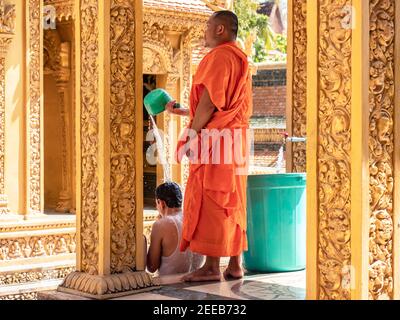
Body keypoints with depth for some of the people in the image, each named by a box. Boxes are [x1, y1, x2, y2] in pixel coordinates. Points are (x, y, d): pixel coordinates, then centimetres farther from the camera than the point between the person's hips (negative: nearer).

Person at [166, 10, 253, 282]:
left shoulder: (219, 56, -9)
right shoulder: (240, 59, 22)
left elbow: (209, 102, -16)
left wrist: (191, 135, -14)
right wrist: (181, 112, 29)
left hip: (215, 139, -10)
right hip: (235, 138, 10)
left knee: (209, 200, -8)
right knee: (232, 203, 9)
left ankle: (212, 266, -9)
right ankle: (235, 264, 11)